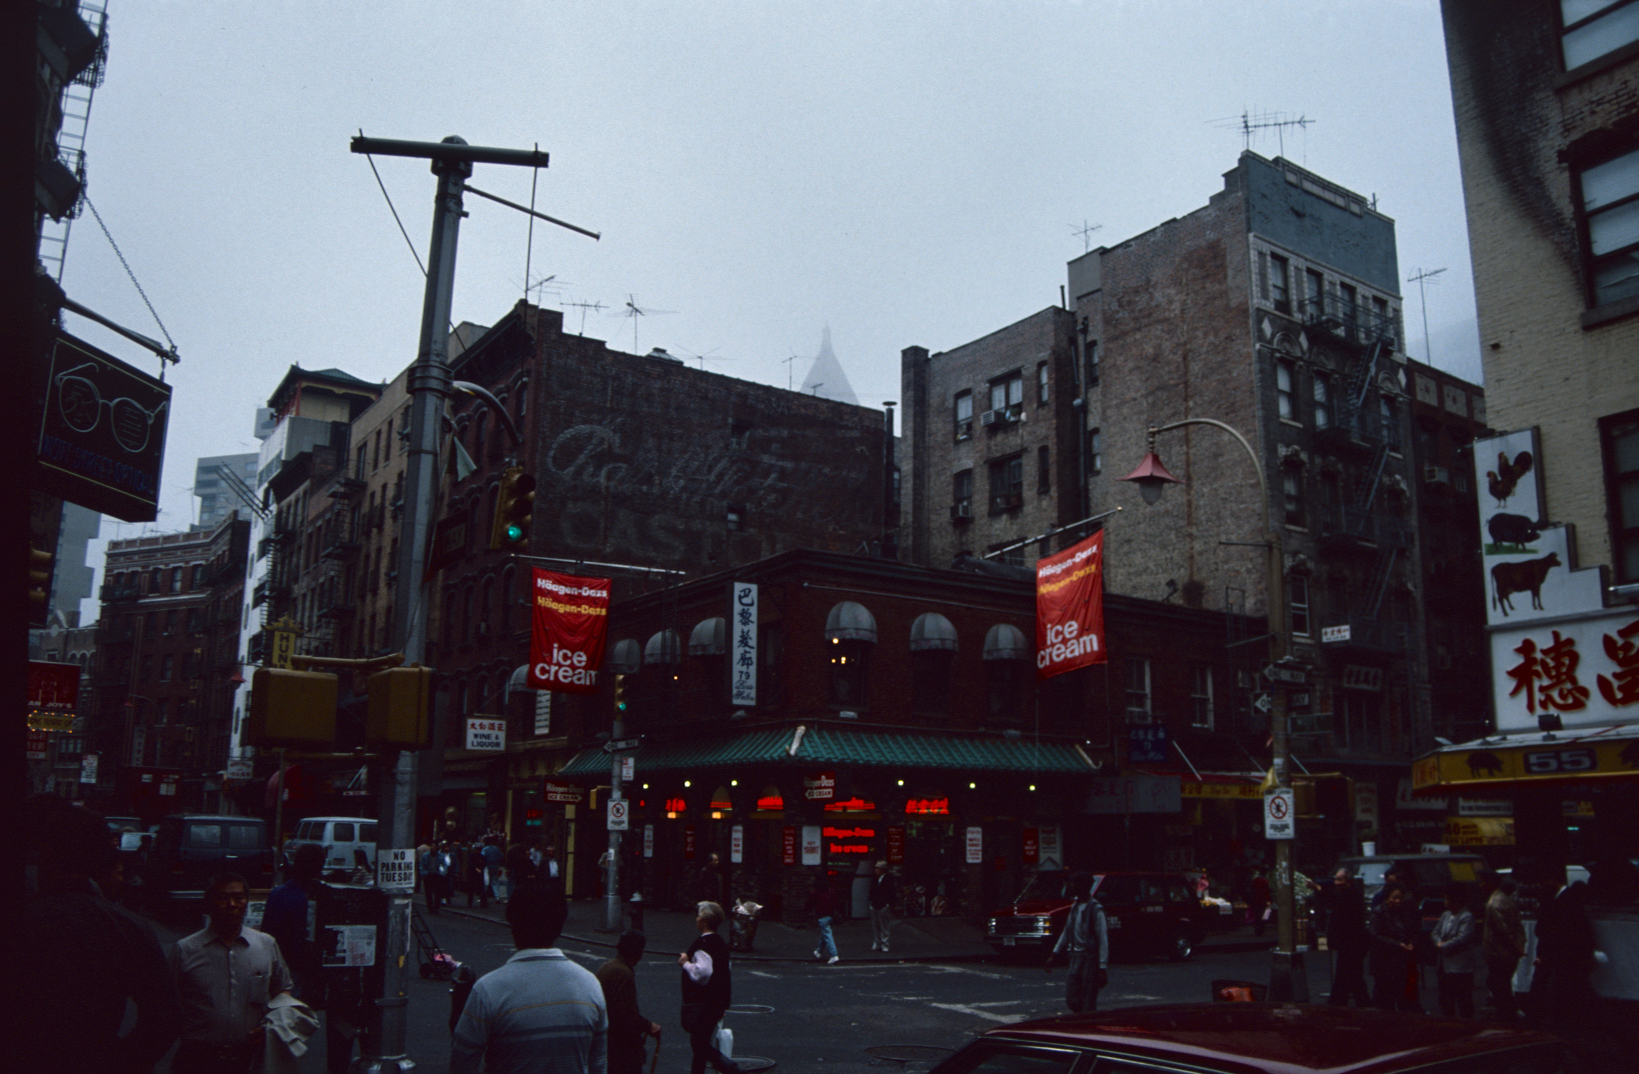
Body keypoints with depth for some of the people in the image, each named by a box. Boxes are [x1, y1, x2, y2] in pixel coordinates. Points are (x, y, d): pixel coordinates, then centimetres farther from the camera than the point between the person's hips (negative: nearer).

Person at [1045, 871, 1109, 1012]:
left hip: (1091, 958, -7)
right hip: (1076, 957, 7)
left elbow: (1103, 940, -15)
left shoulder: (1095, 909, -12)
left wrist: (1102, 968, -18)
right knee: (1072, 1001, 7)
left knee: (1088, 1006, -4)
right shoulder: (1075, 907, 11)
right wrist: (1054, 954, 18)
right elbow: (1066, 933, 21)